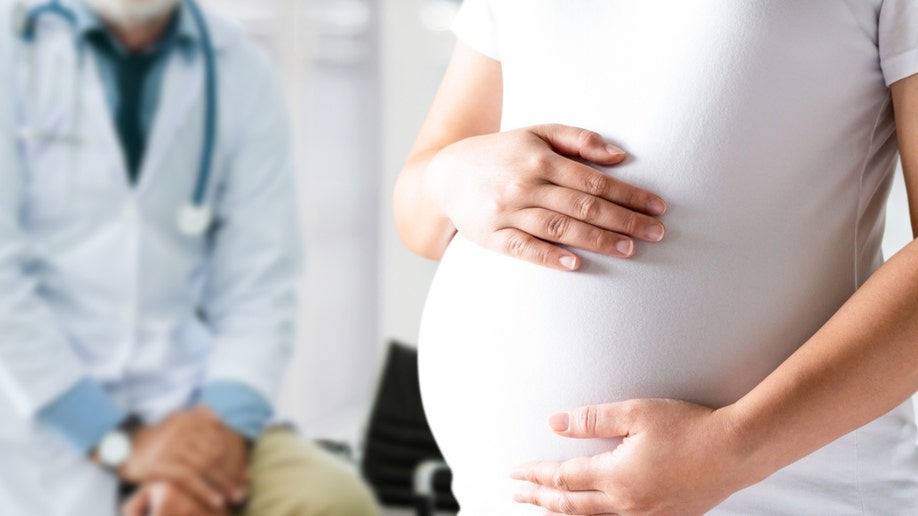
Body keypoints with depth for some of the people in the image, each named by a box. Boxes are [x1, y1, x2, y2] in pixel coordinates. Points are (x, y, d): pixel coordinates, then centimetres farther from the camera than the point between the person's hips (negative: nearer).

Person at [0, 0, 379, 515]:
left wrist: (223, 423, -15)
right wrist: (116, 441, -15)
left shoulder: (242, 71, 3)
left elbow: (260, 286, 2)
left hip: (187, 407, 2)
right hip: (45, 419, -2)